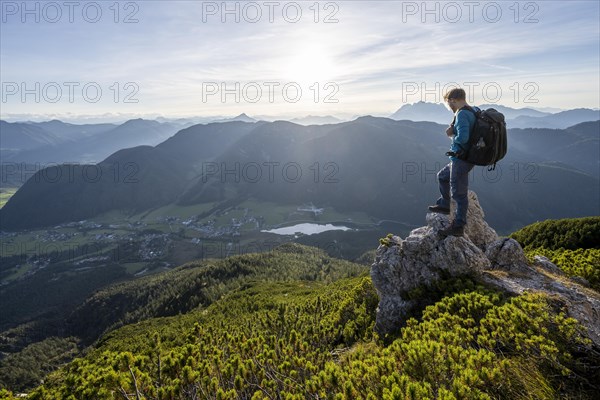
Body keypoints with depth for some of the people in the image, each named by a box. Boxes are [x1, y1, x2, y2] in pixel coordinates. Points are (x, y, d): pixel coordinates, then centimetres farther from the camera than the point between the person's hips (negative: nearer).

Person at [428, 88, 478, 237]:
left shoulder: (462, 114, -20)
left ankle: (458, 227, 8)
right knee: (442, 176, 27)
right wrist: (453, 131, 0)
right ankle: (444, 205, 41)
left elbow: (463, 138, -31)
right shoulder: (474, 111, 10)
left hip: (461, 159, -10)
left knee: (459, 193, -2)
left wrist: (453, 136, -9)